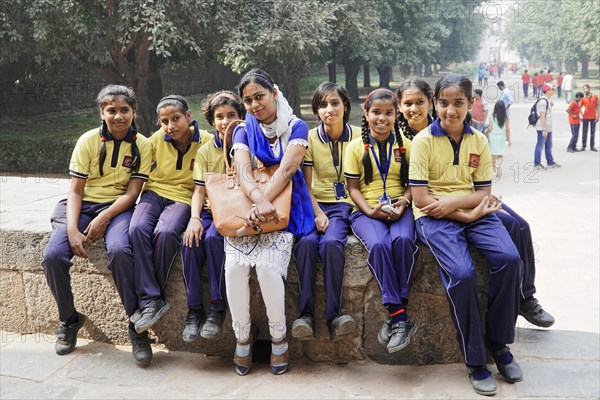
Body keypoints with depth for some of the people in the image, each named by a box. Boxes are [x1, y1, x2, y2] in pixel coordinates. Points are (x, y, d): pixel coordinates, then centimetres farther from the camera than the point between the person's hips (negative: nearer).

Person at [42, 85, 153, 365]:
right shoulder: (88, 141, 0)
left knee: (119, 251, -34)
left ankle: (137, 327, -19)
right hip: (83, 205, 2)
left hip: (118, 207, -2)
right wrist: (72, 230, -16)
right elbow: (75, 191, -2)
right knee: (53, 255, -22)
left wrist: (103, 219, -19)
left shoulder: (142, 145, -1)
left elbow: (132, 192, -5)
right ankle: (69, 320, 6)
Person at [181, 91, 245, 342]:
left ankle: (217, 308, -20)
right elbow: (199, 190, 4)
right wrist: (194, 218, -14)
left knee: (213, 238, -32)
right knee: (190, 242, -25)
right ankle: (194, 310, -13)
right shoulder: (205, 151, 9)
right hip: (210, 211, 3)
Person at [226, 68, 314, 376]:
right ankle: (242, 338, -3)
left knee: (267, 266, -27)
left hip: (284, 209, -2)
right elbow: (244, 174, -11)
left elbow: (286, 169, -15)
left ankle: (279, 339, -5)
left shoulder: (296, 127, 1)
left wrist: (263, 204, -31)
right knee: (234, 267, -24)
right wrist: (260, 201, -33)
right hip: (246, 209, 2)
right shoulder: (243, 131, 7)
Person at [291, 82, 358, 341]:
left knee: (331, 242, -32)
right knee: (305, 242, -31)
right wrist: (317, 213, -11)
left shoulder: (358, 136, 7)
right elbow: (305, 185, 4)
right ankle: (306, 314, -29)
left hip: (346, 204, -1)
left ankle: (333, 315, -28)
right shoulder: (309, 138, 6)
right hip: (316, 204, 1)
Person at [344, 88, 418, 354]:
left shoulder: (405, 145, 11)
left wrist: (403, 203, -11)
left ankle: (394, 316, -22)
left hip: (400, 209, 1)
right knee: (379, 245, -33)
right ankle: (400, 317, -26)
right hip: (367, 212, -1)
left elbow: (413, 183, 10)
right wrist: (370, 210, -11)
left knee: (403, 240, -33)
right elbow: (353, 187, 5)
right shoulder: (356, 147, 7)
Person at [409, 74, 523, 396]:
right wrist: (467, 214, -14)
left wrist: (454, 201, -12)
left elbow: (484, 192, 8)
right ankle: (475, 360, -8)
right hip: (434, 216, -4)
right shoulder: (424, 140, -5)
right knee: (462, 272, -28)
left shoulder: (479, 141, 8)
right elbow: (421, 199, -11)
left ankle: (498, 343, 0)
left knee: (509, 258, -22)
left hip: (473, 212, 4)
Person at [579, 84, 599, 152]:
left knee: (593, 132, 8)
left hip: (593, 117, 1)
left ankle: (592, 146, 15)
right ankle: (583, 146, 10)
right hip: (585, 118, -1)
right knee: (584, 132, 4)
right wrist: (582, 115, -5)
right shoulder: (583, 98, -1)